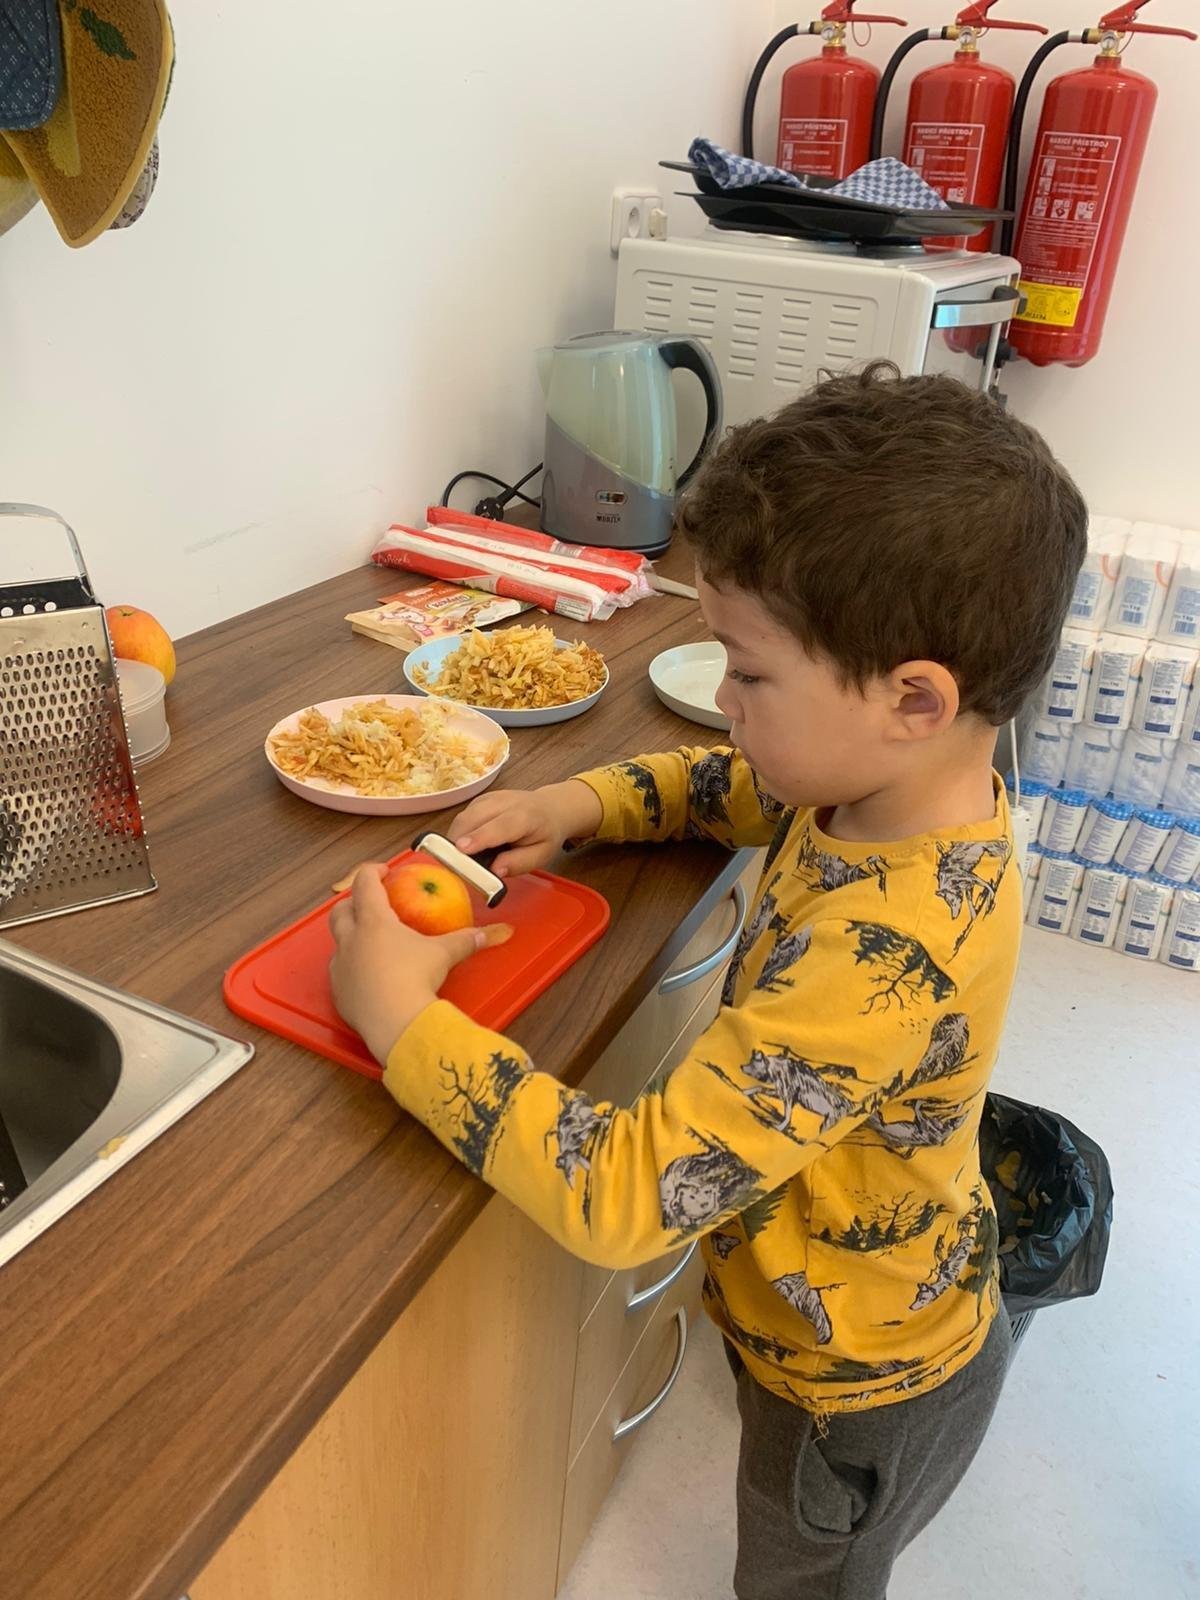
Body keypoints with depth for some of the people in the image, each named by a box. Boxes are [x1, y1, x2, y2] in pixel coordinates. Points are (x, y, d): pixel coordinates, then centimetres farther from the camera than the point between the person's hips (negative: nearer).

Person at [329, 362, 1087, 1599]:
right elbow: (733, 786, 3)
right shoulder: (919, 782, -17)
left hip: (856, 1395, -6)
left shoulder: (882, 964, -43)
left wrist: (402, 1017, -33)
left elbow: (621, 1196, -42)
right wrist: (578, 805, -12)